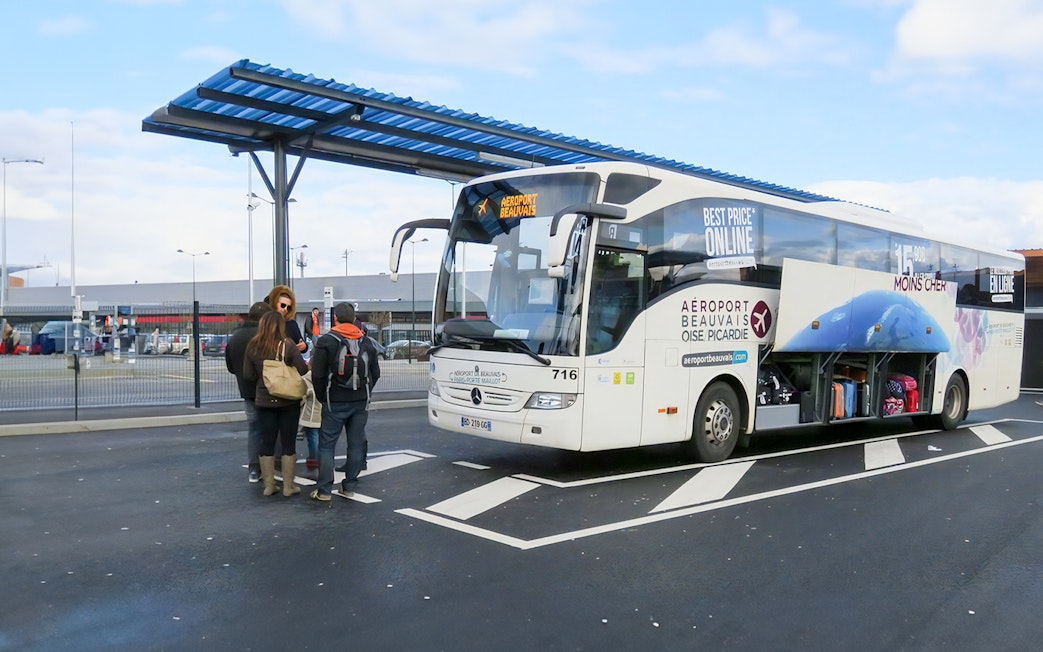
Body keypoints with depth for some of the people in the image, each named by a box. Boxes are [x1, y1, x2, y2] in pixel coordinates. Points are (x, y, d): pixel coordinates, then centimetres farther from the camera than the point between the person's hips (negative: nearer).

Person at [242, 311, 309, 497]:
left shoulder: (253, 346, -3)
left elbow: (247, 375, 0)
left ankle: (269, 485, 16)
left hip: (263, 401, 3)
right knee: (288, 443, 7)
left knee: (267, 443, 11)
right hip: (288, 401, -3)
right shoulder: (287, 345, -14)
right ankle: (288, 485, 11)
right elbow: (302, 369, -14)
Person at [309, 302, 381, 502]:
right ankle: (349, 486, 15)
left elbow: (317, 375, -9)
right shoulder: (366, 342, 7)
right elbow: (375, 373, 12)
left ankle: (324, 490, 2)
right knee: (356, 444, 9)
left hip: (335, 403, -4)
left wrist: (322, 397, 4)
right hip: (361, 403, 4)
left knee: (326, 445, 3)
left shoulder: (326, 341, -7)